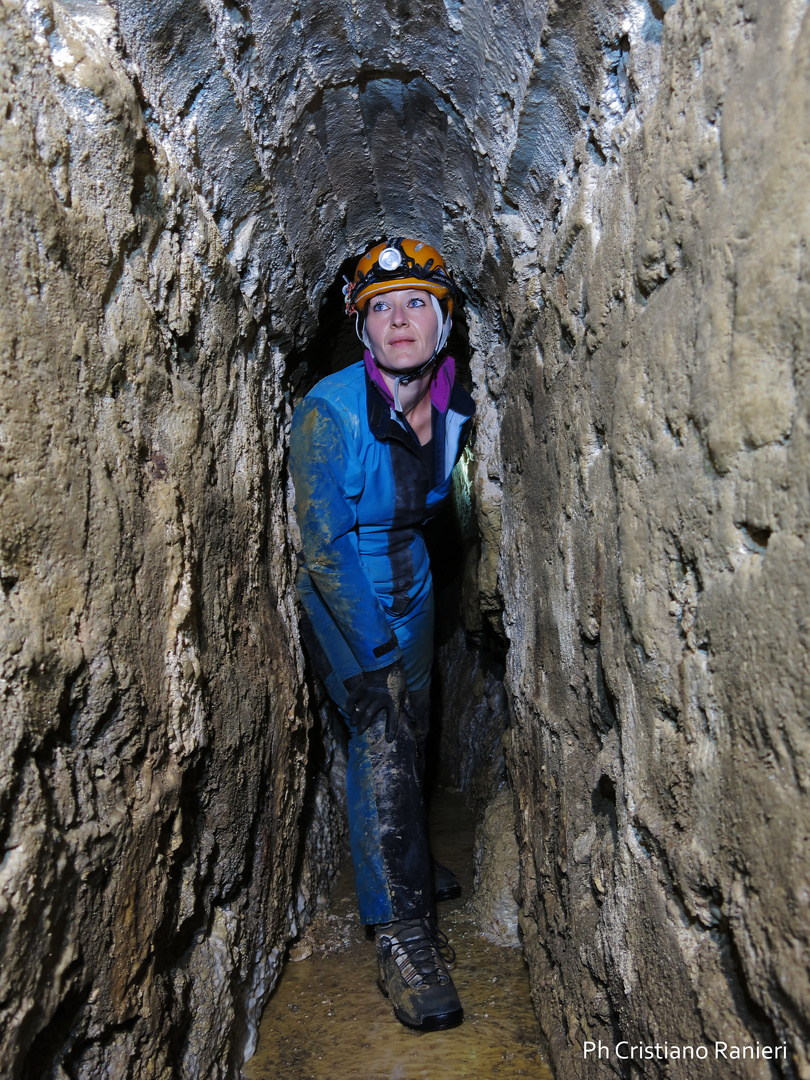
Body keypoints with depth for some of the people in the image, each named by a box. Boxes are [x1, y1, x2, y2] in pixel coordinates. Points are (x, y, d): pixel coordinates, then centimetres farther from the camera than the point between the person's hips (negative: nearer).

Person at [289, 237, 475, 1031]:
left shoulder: (455, 406, -6)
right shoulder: (330, 412, -25)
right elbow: (322, 543, -25)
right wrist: (369, 653, -25)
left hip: (409, 580, 6)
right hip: (338, 590, -6)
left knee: (413, 729, 16)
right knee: (381, 737, -15)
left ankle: (408, 862, 41)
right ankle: (400, 934, -1)